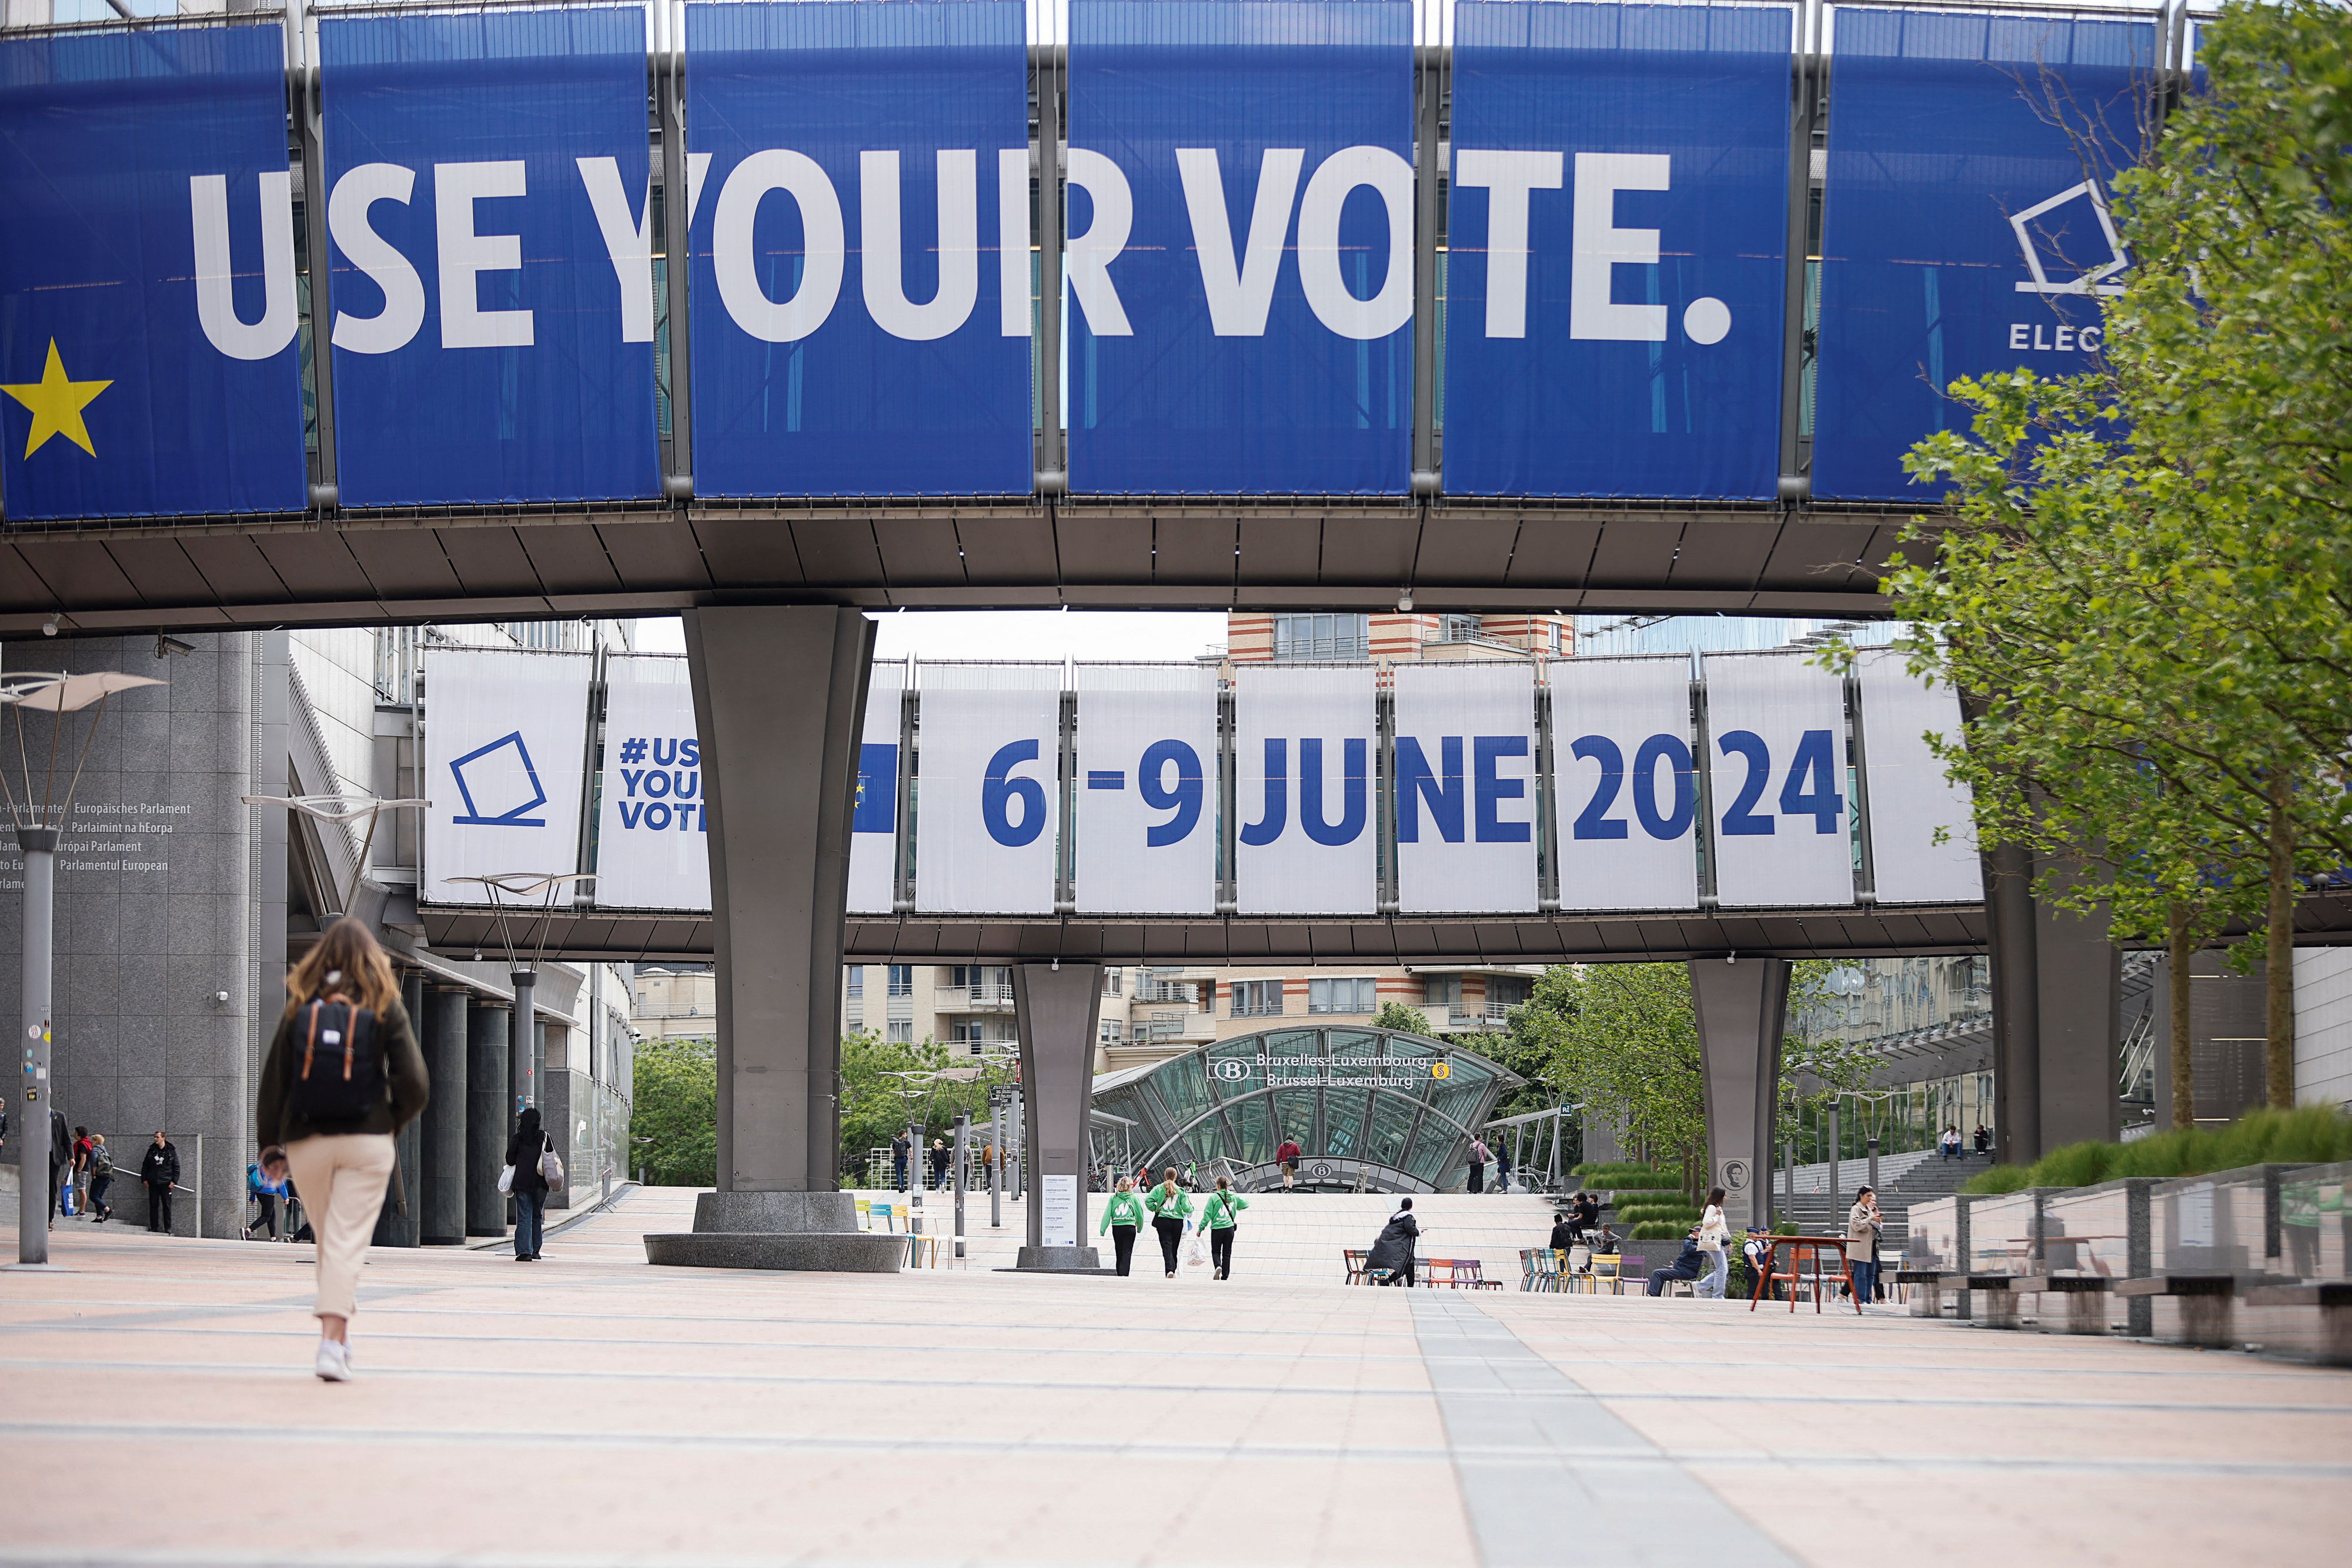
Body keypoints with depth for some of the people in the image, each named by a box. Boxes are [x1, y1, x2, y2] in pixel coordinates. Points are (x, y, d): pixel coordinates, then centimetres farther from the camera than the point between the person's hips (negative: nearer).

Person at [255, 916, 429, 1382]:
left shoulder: (300, 1008, 2)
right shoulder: (385, 1009, -1)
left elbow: (273, 1078, 2)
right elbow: (415, 1084, -6)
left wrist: (269, 1141, 12)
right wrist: (394, 1119, 13)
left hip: (307, 1142, 2)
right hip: (366, 1142, -2)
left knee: (329, 1239, 15)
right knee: (348, 1241, -3)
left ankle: (337, 1331, 20)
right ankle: (333, 1340, -14)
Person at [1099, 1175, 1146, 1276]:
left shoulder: (1114, 1197, 4)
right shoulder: (1133, 1198, 1)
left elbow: (1107, 1214, -1)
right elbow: (1140, 1214, 6)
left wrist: (1102, 1229, -2)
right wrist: (1140, 1228, 22)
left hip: (1116, 1228, 2)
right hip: (1130, 1228, -2)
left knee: (1119, 1252, 13)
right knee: (1127, 1252, -4)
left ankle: (1119, 1274, 18)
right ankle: (1124, 1274, -18)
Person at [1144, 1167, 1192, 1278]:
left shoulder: (1159, 1188, 1)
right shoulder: (1181, 1191, 1)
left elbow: (1148, 1201, -9)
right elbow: (1186, 1208, -4)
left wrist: (1155, 1209, 8)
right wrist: (1192, 1208, 18)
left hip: (1163, 1220, -1)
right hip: (1177, 1222, 1)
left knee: (1167, 1247, -7)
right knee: (1174, 1249, 14)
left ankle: (1170, 1270, -26)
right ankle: (1173, 1272, 18)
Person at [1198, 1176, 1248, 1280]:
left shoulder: (1214, 1197, -10)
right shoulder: (1234, 1197, 1)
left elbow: (1207, 1215, -8)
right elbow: (1246, 1204, 18)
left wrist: (1201, 1228, -1)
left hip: (1217, 1229, -3)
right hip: (1230, 1228, 3)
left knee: (1215, 1251, 12)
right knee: (1227, 1253, 11)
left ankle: (1218, 1266, -16)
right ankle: (1225, 1276, 10)